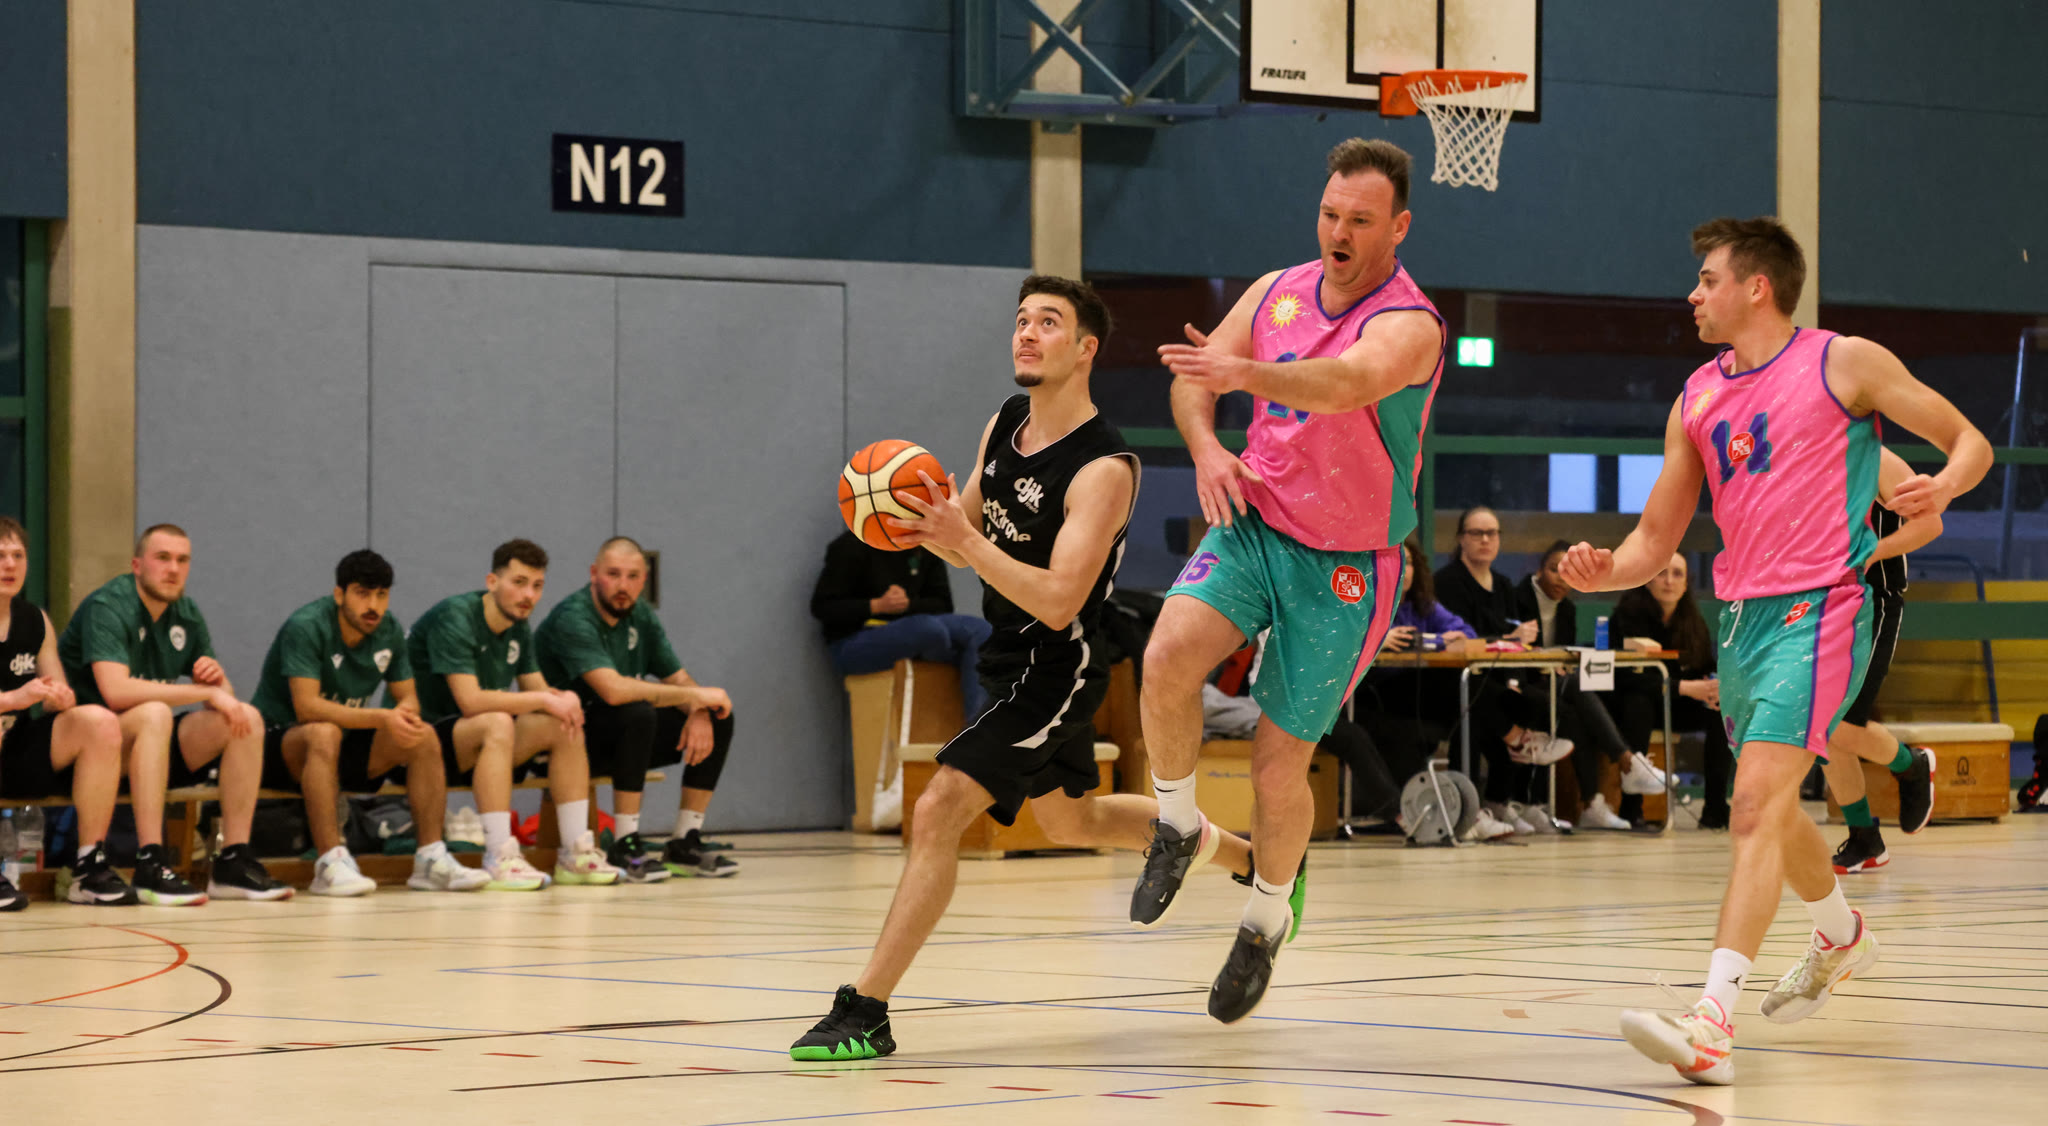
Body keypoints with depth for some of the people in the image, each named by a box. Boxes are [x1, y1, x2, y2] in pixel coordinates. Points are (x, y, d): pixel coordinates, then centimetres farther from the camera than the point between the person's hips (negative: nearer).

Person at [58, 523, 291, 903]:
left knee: (247, 719, -9)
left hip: (150, 743, 7)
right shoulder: (107, 607, -16)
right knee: (154, 714, -36)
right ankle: (151, 864, -40)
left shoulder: (187, 615, 8)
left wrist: (217, 678, -14)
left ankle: (234, 862, -12)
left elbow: (224, 699, 12)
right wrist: (208, 692, -27)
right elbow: (116, 692, -30)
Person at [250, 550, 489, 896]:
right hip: (280, 744, -7)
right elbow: (307, 708, -29)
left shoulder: (389, 630, 0)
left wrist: (406, 712, -21)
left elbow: (409, 696, 5)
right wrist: (382, 718, -37)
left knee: (425, 737, -13)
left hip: (343, 747, 7)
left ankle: (431, 860, -15)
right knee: (324, 733, -39)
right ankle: (331, 864, -42)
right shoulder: (307, 627, -21)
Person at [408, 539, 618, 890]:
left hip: (472, 743, 8)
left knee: (566, 726, -7)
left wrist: (565, 698, -15)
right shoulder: (455, 618, -20)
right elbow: (470, 701, -29)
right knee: (497, 723, -36)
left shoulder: (518, 625, 7)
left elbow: (537, 689, 10)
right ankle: (499, 858, -38)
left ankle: (575, 852, -8)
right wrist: (544, 700, -23)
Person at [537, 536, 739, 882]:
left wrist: (699, 713, -16)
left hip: (622, 737, 8)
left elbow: (678, 679, 9)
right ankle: (625, 846, -29)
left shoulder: (641, 616, 5)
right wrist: (695, 696, -28)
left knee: (718, 719, -4)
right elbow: (613, 689, -34)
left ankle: (685, 843, -1)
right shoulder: (572, 619, -21)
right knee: (638, 713, -36)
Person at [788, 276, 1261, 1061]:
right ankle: (1251, 857, 49)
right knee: (1071, 820, 28)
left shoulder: (1103, 468, -23)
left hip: (1056, 669, -10)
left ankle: (865, 1013, -19)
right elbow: (969, 535, 14)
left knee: (938, 812, -20)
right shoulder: (1004, 427, 2)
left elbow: (1058, 601, -29)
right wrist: (924, 529, -10)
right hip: (1011, 663, 10)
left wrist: (965, 542, -38)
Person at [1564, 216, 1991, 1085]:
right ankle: (1842, 937, 51)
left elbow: (1970, 442, 2)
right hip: (1740, 616, 7)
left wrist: (1941, 487, -21)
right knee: (1772, 813, 21)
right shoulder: (1697, 401, 13)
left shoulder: (1846, 364, -3)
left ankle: (1712, 1022, -28)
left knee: (1758, 803, -20)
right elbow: (1656, 539, 13)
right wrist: (1604, 572, -9)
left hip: (1818, 612, -7)